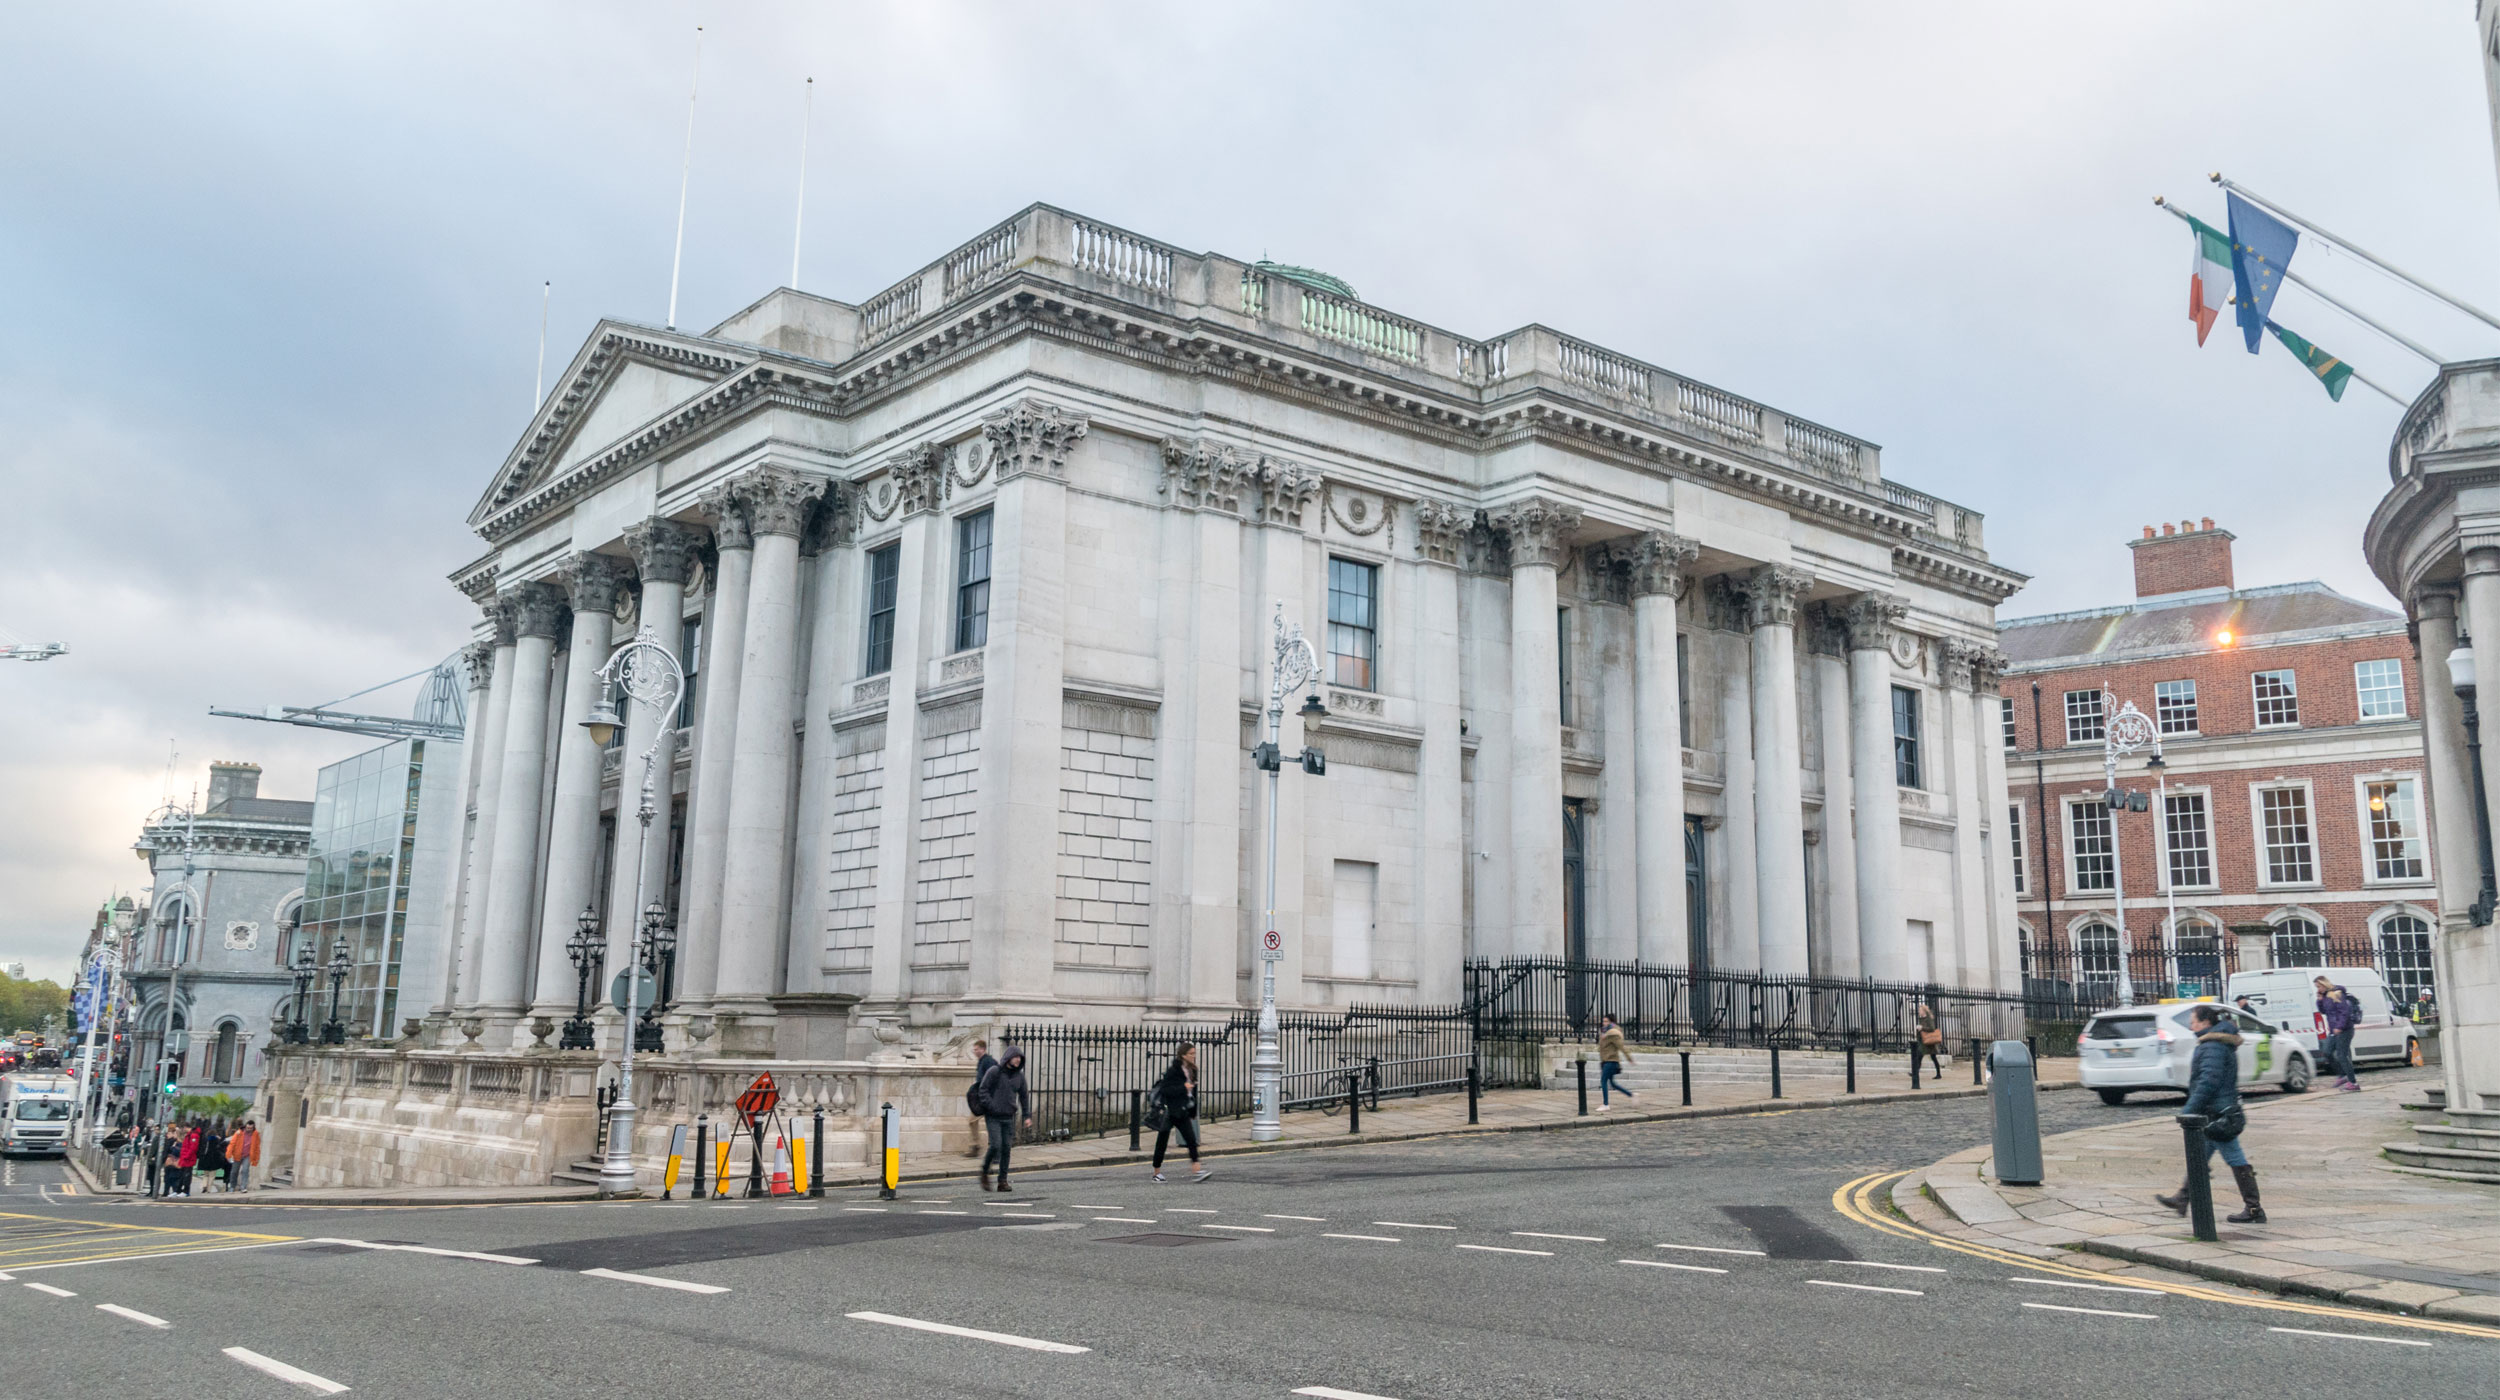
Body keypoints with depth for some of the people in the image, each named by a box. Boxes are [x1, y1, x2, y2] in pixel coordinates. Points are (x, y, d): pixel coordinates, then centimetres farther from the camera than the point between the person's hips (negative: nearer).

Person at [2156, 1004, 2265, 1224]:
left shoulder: (2212, 1046, -17)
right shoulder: (2221, 1044, 16)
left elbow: (2208, 1081, -24)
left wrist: (2190, 1109, -21)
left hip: (2217, 1113, -11)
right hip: (2218, 1113, 11)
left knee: (2236, 1160, -5)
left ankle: (2254, 1210, -1)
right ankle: (2182, 1200, 27)